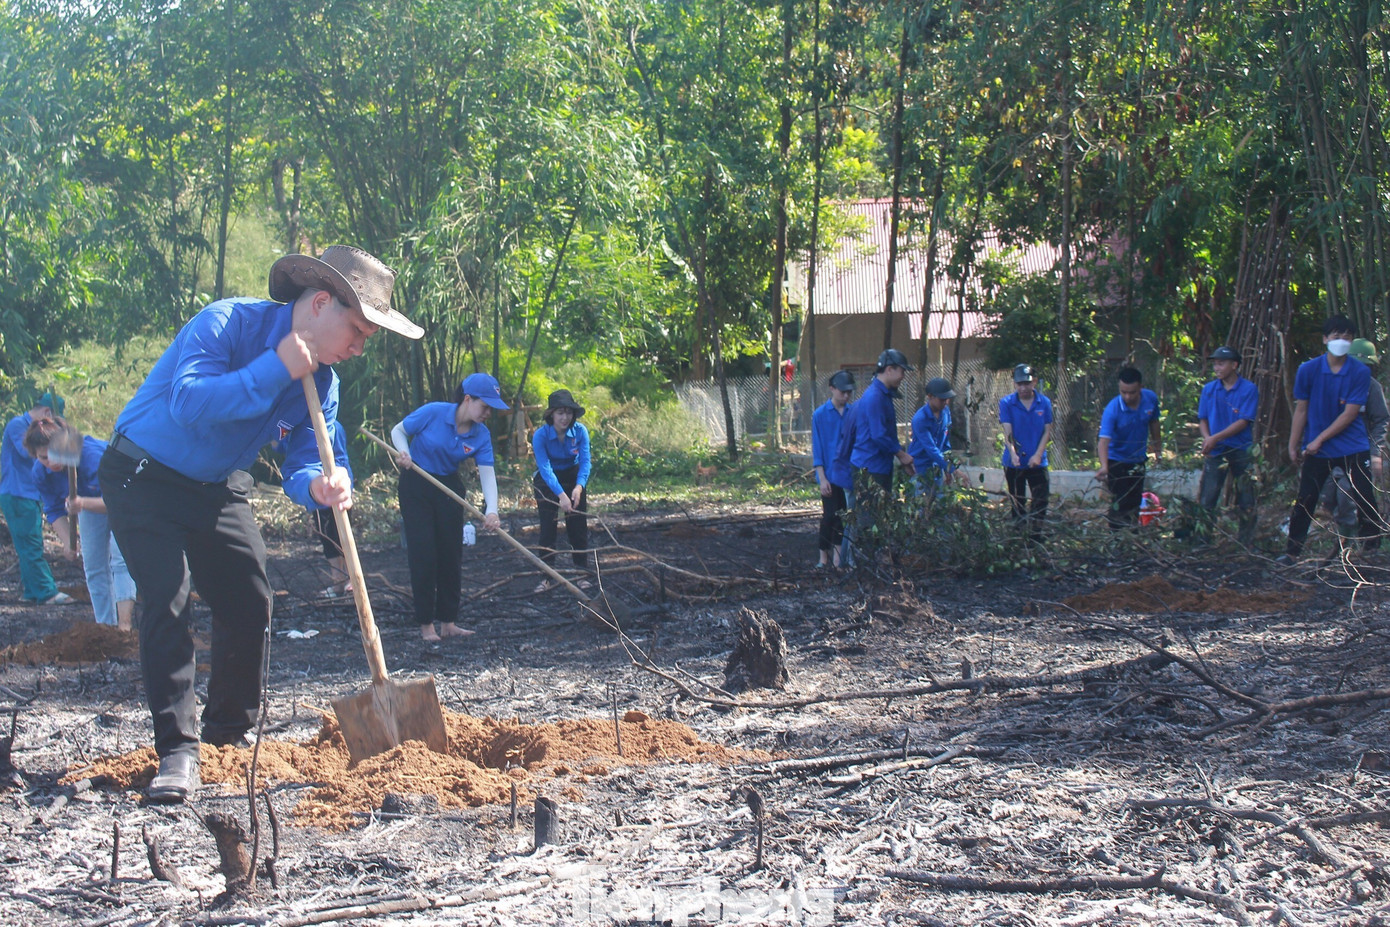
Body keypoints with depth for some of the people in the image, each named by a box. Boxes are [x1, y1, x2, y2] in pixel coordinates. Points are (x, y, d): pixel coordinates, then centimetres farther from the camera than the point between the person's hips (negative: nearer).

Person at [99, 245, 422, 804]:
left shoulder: (320, 381, -6)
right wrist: (274, 371, -39)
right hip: (144, 478, -7)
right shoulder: (227, 323, -26)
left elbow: (305, 459, -8)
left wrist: (320, 485, -32)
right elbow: (188, 404, -39)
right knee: (168, 601, -18)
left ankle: (228, 734, 24)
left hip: (217, 489, 7)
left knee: (251, 605, 5)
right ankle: (177, 750, -14)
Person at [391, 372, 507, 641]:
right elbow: (398, 431, -6)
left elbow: (487, 474, -16)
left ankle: (448, 622, 13)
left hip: (449, 487, 5)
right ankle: (426, 625, 0)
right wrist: (403, 452, -26)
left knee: (451, 553, 5)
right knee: (423, 553, -7)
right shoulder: (433, 413, -21)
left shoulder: (481, 435, -10)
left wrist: (491, 510, -31)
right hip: (415, 486, -5)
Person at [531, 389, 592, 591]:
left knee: (578, 526, 1)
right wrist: (561, 494, -44)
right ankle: (546, 576, 2)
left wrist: (579, 486, -42)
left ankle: (582, 573, 11)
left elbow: (585, 461, -24)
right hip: (547, 481, -2)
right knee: (548, 527, -5)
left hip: (574, 477, 2)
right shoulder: (540, 435, -26)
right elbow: (545, 468, -32)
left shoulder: (580, 431, -20)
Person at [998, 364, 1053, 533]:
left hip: (1037, 462, 1)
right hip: (1014, 463, -1)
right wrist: (1013, 453, -26)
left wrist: (1038, 454, -11)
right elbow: (1007, 431, -10)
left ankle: (1036, 537, 5)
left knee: (1041, 500, -5)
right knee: (1017, 504, 9)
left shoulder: (1044, 403, 1)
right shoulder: (1006, 403, -4)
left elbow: (1047, 431, 2)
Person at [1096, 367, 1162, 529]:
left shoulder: (1151, 399, -14)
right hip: (1117, 460, -5)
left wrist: (1158, 448, 16)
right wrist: (1104, 466, -52)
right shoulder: (1112, 410, -29)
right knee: (1120, 505, -9)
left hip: (1138, 460, 5)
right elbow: (1104, 440, -37)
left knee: (1135, 503, 13)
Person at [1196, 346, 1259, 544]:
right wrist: (1206, 438, -11)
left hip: (1241, 451, -3)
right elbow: (1202, 419, 10)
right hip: (1215, 451, 3)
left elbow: (1243, 422, -12)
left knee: (1246, 501, 3)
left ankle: (1247, 541, 13)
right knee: (1206, 499, -2)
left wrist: (1216, 438, -18)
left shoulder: (1249, 389, -6)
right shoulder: (1209, 389, 7)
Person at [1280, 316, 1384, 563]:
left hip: (1353, 448, -1)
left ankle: (1372, 550, 9)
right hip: (1316, 449, 1)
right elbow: (1301, 410, 2)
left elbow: (1350, 414, -10)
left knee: (1365, 502, 0)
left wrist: (1319, 440, -13)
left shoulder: (1360, 372, -7)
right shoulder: (1307, 370, -4)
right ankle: (1292, 550, 13)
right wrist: (1293, 445, 0)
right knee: (1304, 502, 3)